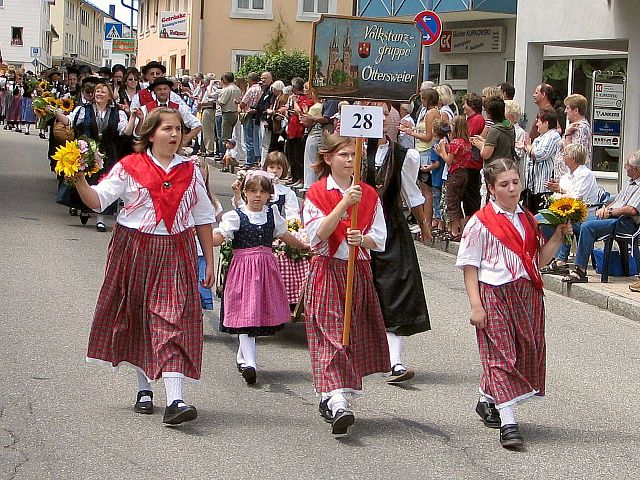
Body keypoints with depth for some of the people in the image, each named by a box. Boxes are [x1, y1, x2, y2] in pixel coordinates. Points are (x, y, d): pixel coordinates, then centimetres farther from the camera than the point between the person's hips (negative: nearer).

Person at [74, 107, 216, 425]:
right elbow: (97, 200, -8)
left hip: (175, 252, 0)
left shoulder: (190, 172, 7)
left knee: (174, 318, -11)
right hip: (134, 249, 0)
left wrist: (209, 262, 10)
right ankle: (144, 389, 26)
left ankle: (174, 400, -19)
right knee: (136, 316, 8)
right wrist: (79, 181, -27)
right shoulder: (129, 167, 0)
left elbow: (203, 219, 12)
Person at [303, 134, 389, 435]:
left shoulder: (369, 194, 8)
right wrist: (344, 204, -23)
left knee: (354, 334, 7)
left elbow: (379, 239, 4)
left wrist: (362, 238, -19)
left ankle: (329, 397, 20)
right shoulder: (316, 193, -3)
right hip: (327, 271, -5)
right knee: (330, 334, -14)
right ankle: (338, 403, -25)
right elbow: (317, 235, -16)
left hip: (359, 271, 5)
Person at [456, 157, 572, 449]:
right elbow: (469, 266, -6)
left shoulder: (528, 220, 12)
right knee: (501, 354, -8)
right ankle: (508, 424, -9)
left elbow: (538, 260, 13)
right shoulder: (480, 222, -6)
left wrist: (558, 236, 0)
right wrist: (475, 305, -12)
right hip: (494, 294, -6)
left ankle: (487, 402, 32)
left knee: (526, 351, 10)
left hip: (526, 293, 6)